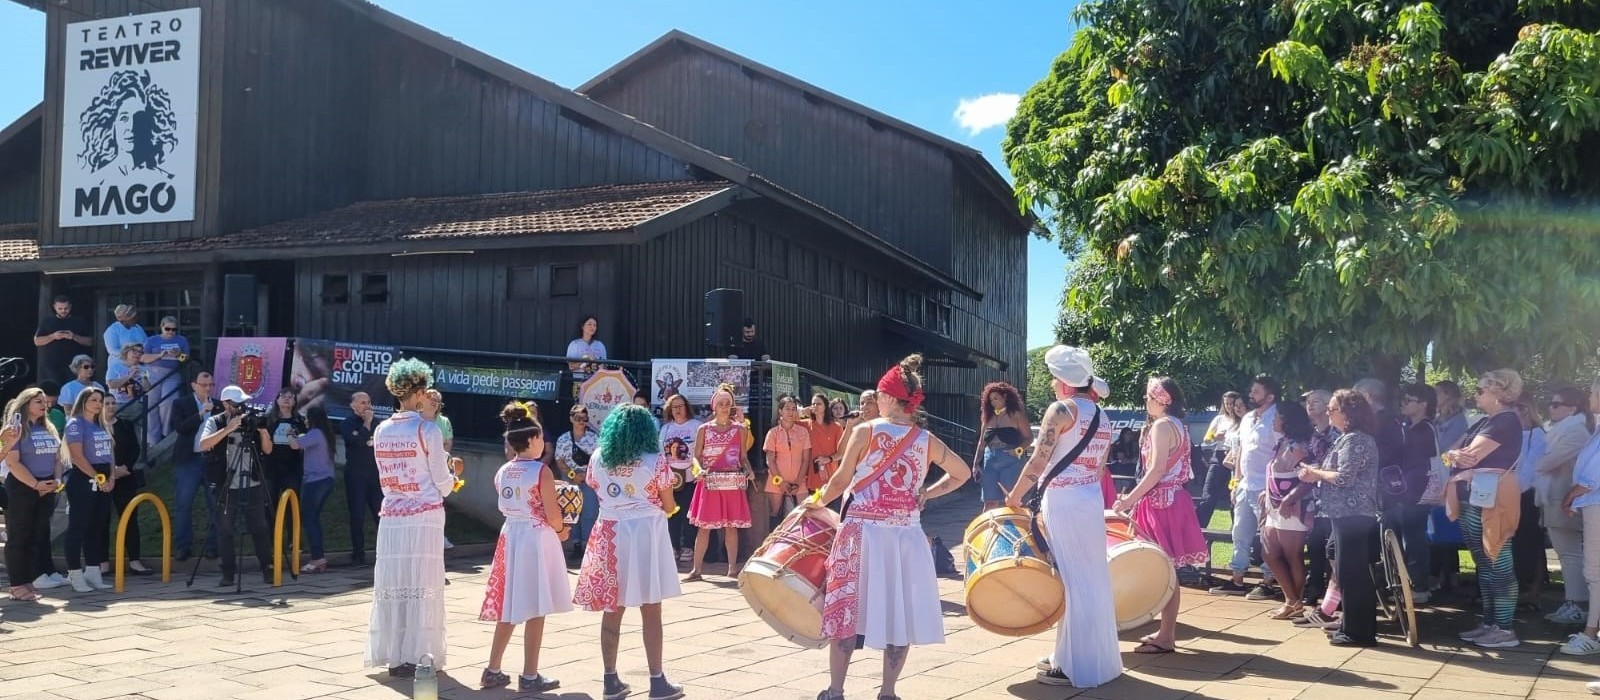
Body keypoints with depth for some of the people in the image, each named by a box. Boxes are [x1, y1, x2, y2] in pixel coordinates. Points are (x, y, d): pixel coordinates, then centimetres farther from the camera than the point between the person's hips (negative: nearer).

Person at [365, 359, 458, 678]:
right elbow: (442, 483, -5)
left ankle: (391, 653, 14)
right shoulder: (428, 430, -9)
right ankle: (415, 656, 2)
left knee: (392, 583, 8)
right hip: (424, 516, -5)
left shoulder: (381, 431, 6)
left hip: (391, 517, 5)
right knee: (421, 584, 0)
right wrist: (452, 477, 15)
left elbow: (386, 479, 12)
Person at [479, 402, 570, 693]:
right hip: (537, 539, -6)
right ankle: (529, 677, 6)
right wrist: (561, 530, 6)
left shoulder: (502, 472, 6)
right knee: (534, 610, 1)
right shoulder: (542, 471, -13)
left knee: (509, 608, 16)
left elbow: (505, 508, 10)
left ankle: (493, 671, 20)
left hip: (510, 537, 7)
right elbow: (552, 515, -13)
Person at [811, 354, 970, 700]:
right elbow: (962, 474, 15)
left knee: (848, 610, 6)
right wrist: (926, 494, 14)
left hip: (864, 532, -2)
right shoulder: (927, 440, 4)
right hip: (906, 535, 3)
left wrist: (818, 500, 15)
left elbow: (842, 480, -2)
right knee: (899, 612, 10)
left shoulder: (864, 431, -6)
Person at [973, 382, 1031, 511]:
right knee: (989, 502, 4)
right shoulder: (988, 416, 15)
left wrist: (1018, 450, -18)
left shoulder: (1016, 414, 0)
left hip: (1010, 460, -5)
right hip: (990, 460, 5)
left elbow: (1029, 437, -1)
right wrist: (976, 463, 12)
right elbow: (982, 442, 18)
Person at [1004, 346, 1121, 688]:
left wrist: (1014, 497, -4)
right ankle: (1093, 656, 25)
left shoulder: (1061, 409, -12)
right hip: (1091, 502, 8)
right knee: (1090, 580, 14)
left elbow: (1038, 461, -14)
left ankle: (1076, 666, 3)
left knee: (1073, 581, -3)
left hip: (1064, 504, -8)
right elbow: (1099, 470, 16)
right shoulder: (1102, 417, 14)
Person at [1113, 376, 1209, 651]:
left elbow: (1157, 471, -21)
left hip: (1161, 502, -10)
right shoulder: (1177, 425, 16)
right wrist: (1137, 497, 18)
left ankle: (1166, 637, -3)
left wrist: (1129, 500, -20)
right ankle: (1167, 630, 21)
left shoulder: (1162, 425, -14)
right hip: (1172, 499, 10)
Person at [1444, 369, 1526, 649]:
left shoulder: (1507, 420, -10)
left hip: (1489, 501, -10)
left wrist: (1457, 455, 5)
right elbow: (1456, 454, 16)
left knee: (1498, 563, -6)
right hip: (1473, 499, 10)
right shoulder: (1484, 421, 20)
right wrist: (1455, 454, -8)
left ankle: (1505, 630, -3)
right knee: (1483, 563, 13)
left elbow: (1470, 456, -17)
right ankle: (1489, 623, 19)